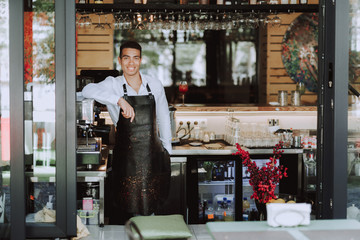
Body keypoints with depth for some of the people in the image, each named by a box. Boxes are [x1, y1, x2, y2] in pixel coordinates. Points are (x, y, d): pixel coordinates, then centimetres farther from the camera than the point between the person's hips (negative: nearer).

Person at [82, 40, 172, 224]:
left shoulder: (155, 85, 6)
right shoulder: (113, 84, -4)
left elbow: (163, 119, 16)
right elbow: (88, 90, -25)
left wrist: (167, 150, 16)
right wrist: (120, 100, -37)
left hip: (153, 153, 3)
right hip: (126, 153, -2)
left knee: (150, 209, 8)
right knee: (123, 208, 0)